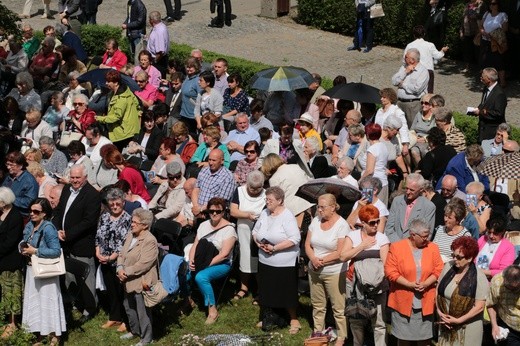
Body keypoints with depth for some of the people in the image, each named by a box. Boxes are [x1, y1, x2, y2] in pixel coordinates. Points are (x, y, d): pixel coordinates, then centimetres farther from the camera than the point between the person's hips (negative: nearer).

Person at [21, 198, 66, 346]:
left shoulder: (48, 228, -18)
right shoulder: (29, 226, 5)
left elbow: (56, 251, -23)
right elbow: (24, 244, 17)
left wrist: (35, 251, -21)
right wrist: (23, 249, -6)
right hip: (32, 269, 8)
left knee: (47, 301, 0)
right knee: (34, 301, 15)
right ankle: (40, 333, 27)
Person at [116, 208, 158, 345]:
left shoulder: (150, 241, -21)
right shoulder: (130, 235, 5)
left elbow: (143, 265, -25)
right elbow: (122, 254, 8)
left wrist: (126, 272, -20)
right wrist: (119, 268, -11)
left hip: (141, 282, -9)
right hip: (129, 282, 9)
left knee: (143, 311, 2)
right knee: (128, 306, 24)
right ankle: (135, 331, 43)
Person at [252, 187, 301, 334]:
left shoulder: (287, 216, -14)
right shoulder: (264, 213, 7)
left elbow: (294, 239, -21)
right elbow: (255, 231, 16)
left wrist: (274, 248, -21)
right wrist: (258, 243, -6)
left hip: (284, 264, -6)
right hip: (265, 261, 6)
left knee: (287, 293, 2)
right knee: (267, 292, 13)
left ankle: (294, 320, 17)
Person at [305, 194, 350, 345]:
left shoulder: (342, 225, -14)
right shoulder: (315, 221, 3)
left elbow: (340, 253, -17)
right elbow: (307, 244, 5)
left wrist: (322, 261, -15)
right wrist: (313, 259, -13)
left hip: (334, 273, -6)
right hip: (314, 271, 6)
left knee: (338, 307, 1)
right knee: (317, 305, 16)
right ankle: (318, 332, 30)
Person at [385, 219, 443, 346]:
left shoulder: (432, 248, 1)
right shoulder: (396, 247, -6)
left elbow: (439, 270, 1)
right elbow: (390, 271, -9)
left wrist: (426, 284, -15)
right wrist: (410, 284, -18)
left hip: (425, 302, 2)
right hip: (403, 302, -2)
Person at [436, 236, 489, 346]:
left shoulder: (479, 277, -18)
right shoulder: (448, 267, -5)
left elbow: (479, 306, -17)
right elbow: (438, 289, 4)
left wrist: (458, 320, -18)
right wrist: (439, 311, -7)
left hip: (468, 328, -4)